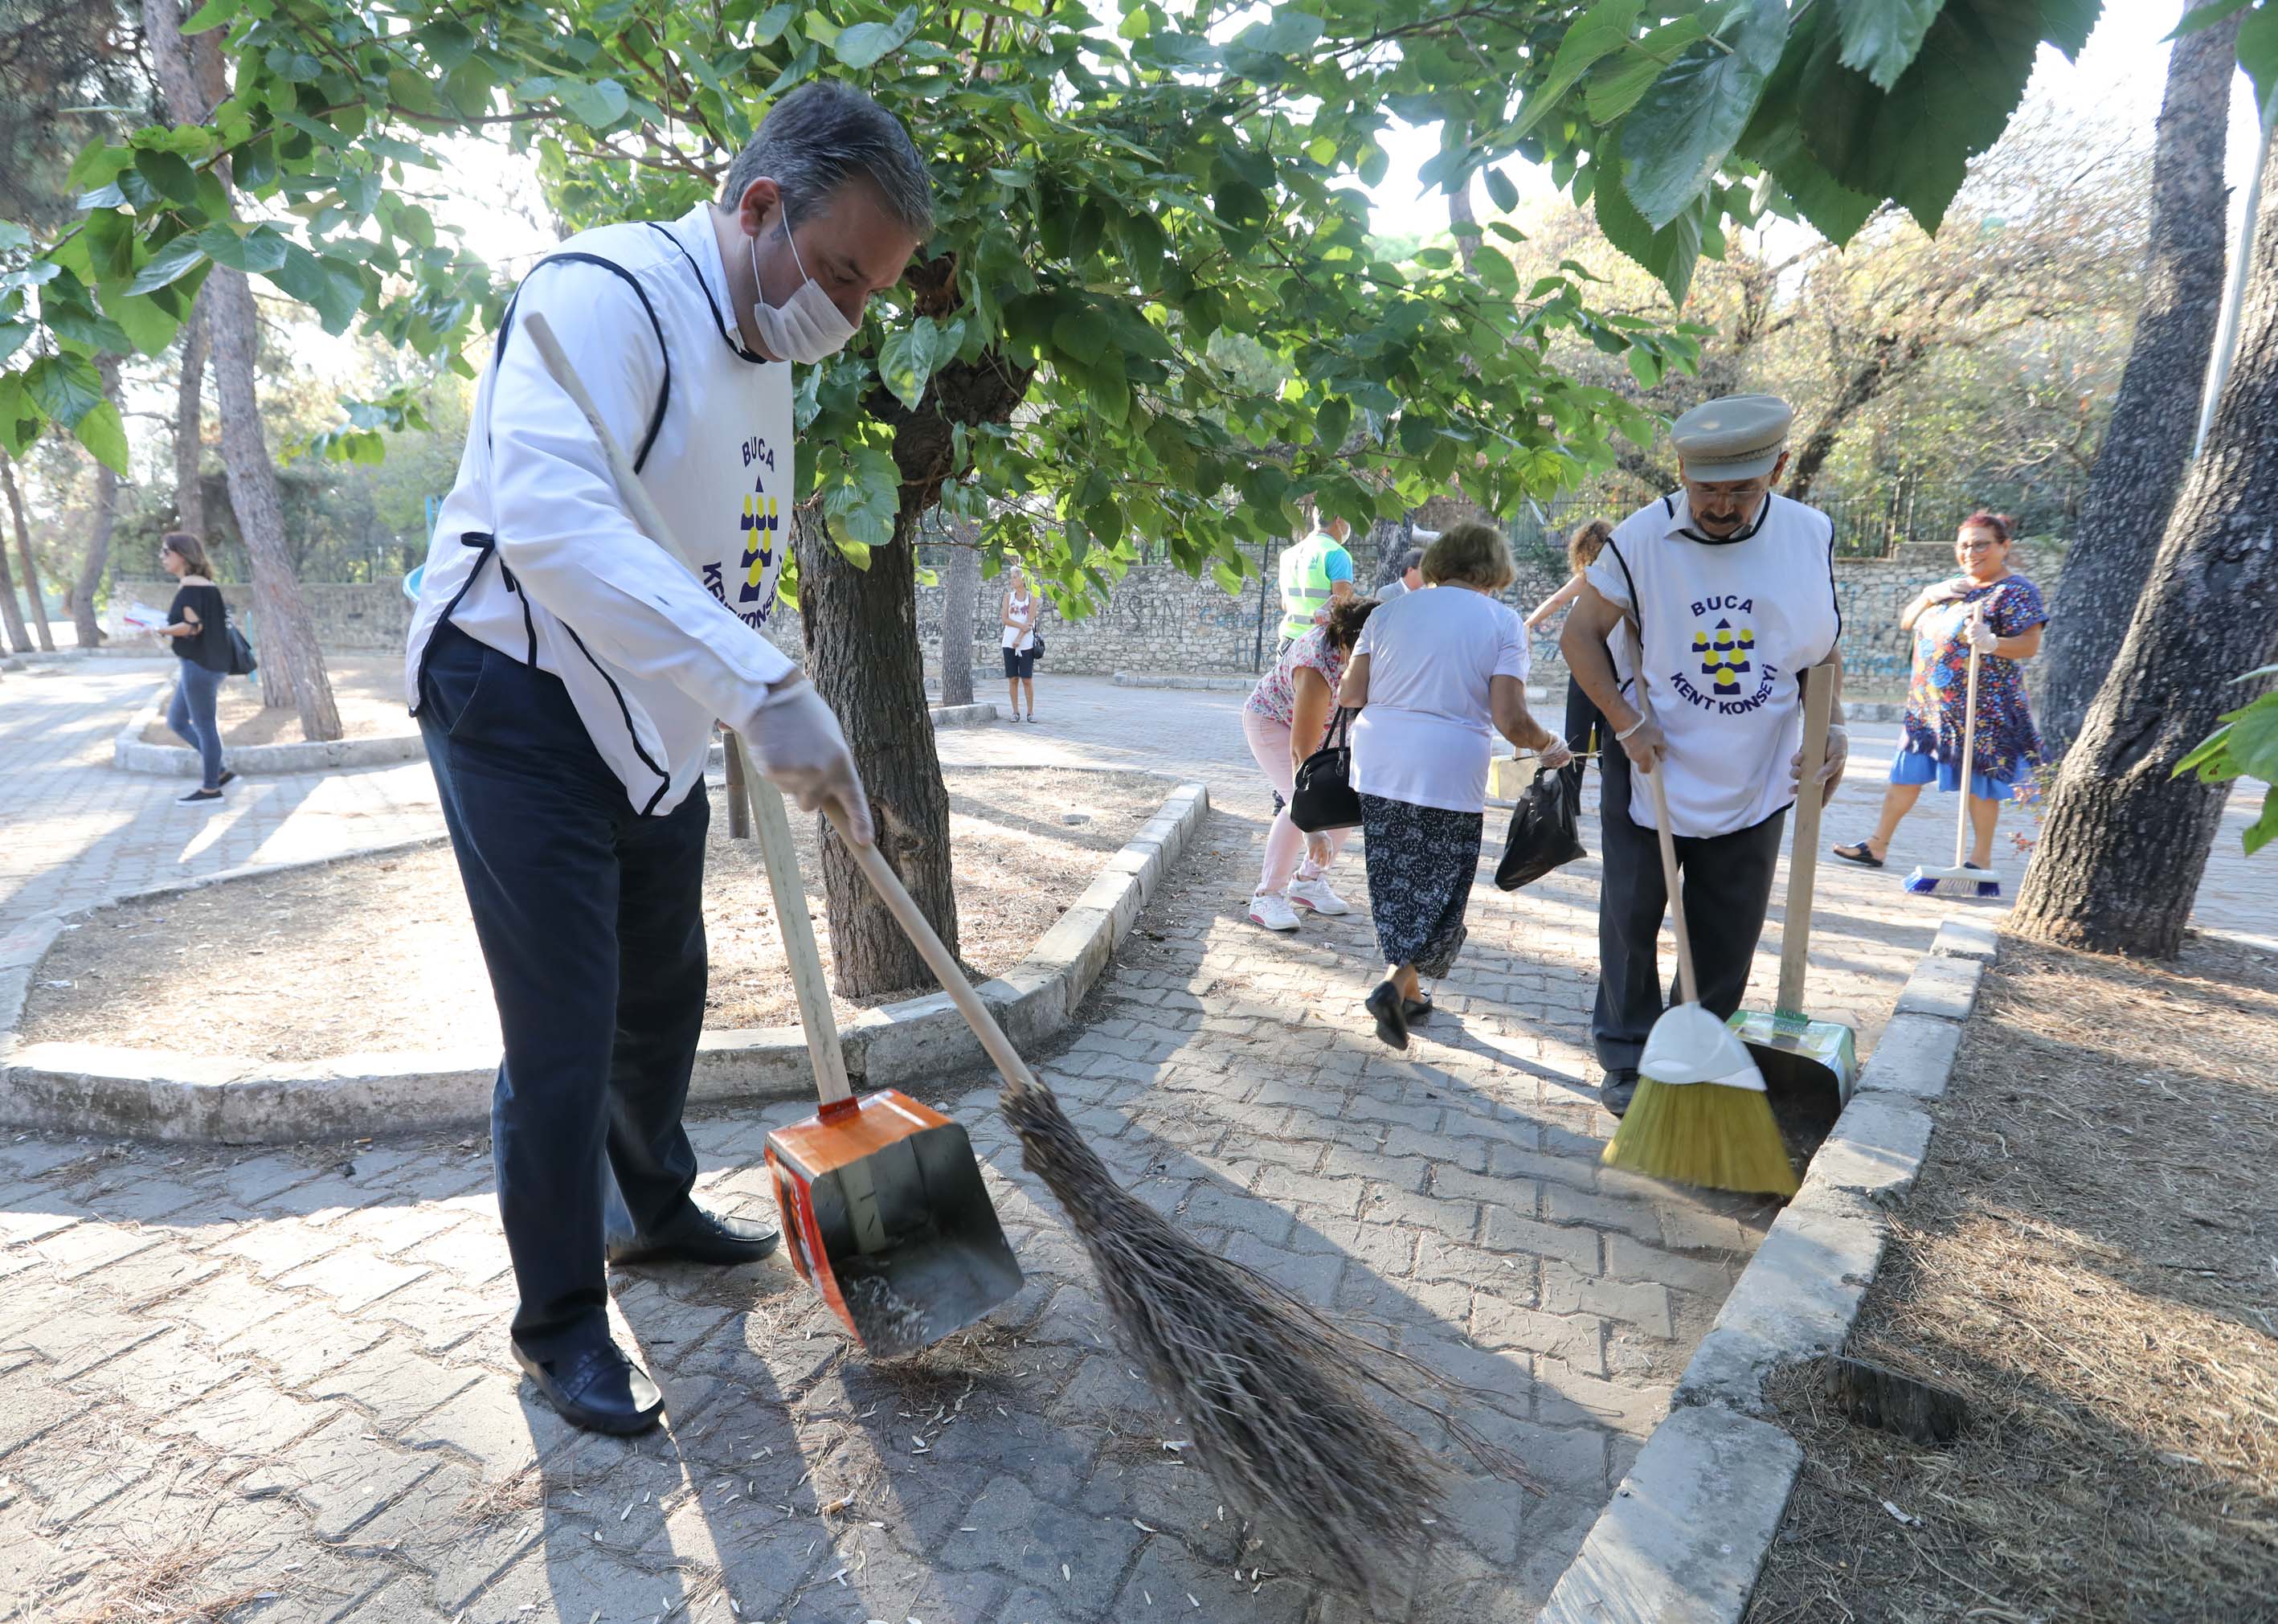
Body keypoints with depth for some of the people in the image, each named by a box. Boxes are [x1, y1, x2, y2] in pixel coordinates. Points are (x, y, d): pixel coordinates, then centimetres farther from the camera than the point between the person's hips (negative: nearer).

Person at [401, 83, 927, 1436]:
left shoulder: (764, 361, 9)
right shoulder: (607, 293, -20)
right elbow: (556, 522, -38)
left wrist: (787, 743, 8)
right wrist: (766, 692, -43)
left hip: (657, 729, 9)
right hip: (524, 710, -8)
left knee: (666, 996, 19)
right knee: (564, 1040, -3)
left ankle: (652, 1211, 42)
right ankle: (562, 1321, 17)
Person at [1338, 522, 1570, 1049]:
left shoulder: (1391, 610, 9)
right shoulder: (1502, 623, 0)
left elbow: (1349, 695, 7)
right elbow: (1510, 720, -9)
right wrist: (1550, 746, 10)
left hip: (1379, 767, 4)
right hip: (1449, 771, -4)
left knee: (1394, 880, 16)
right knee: (1438, 887, 10)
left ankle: (1408, 991, 25)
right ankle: (1397, 983, -6)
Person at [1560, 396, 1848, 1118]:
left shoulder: (1812, 536, -4)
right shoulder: (1642, 538, -13)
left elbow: (1824, 647, 9)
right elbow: (1580, 634, -5)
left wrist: (1832, 727, -7)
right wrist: (1627, 723, -13)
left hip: (1753, 785, 2)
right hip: (1650, 774, -2)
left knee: (1728, 939, 9)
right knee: (1630, 923, 7)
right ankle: (1629, 1063, 24)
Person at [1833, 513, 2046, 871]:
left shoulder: (2016, 591, -7)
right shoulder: (1953, 585, 14)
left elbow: (2031, 644, -15)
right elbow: (1906, 623, 15)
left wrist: (1992, 643, -34)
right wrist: (1930, 595, -3)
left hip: (1981, 710, -7)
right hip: (1929, 705, 7)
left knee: (1979, 782, 1)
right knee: (1906, 774, 10)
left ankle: (1981, 860, 12)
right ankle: (1877, 845, 19)